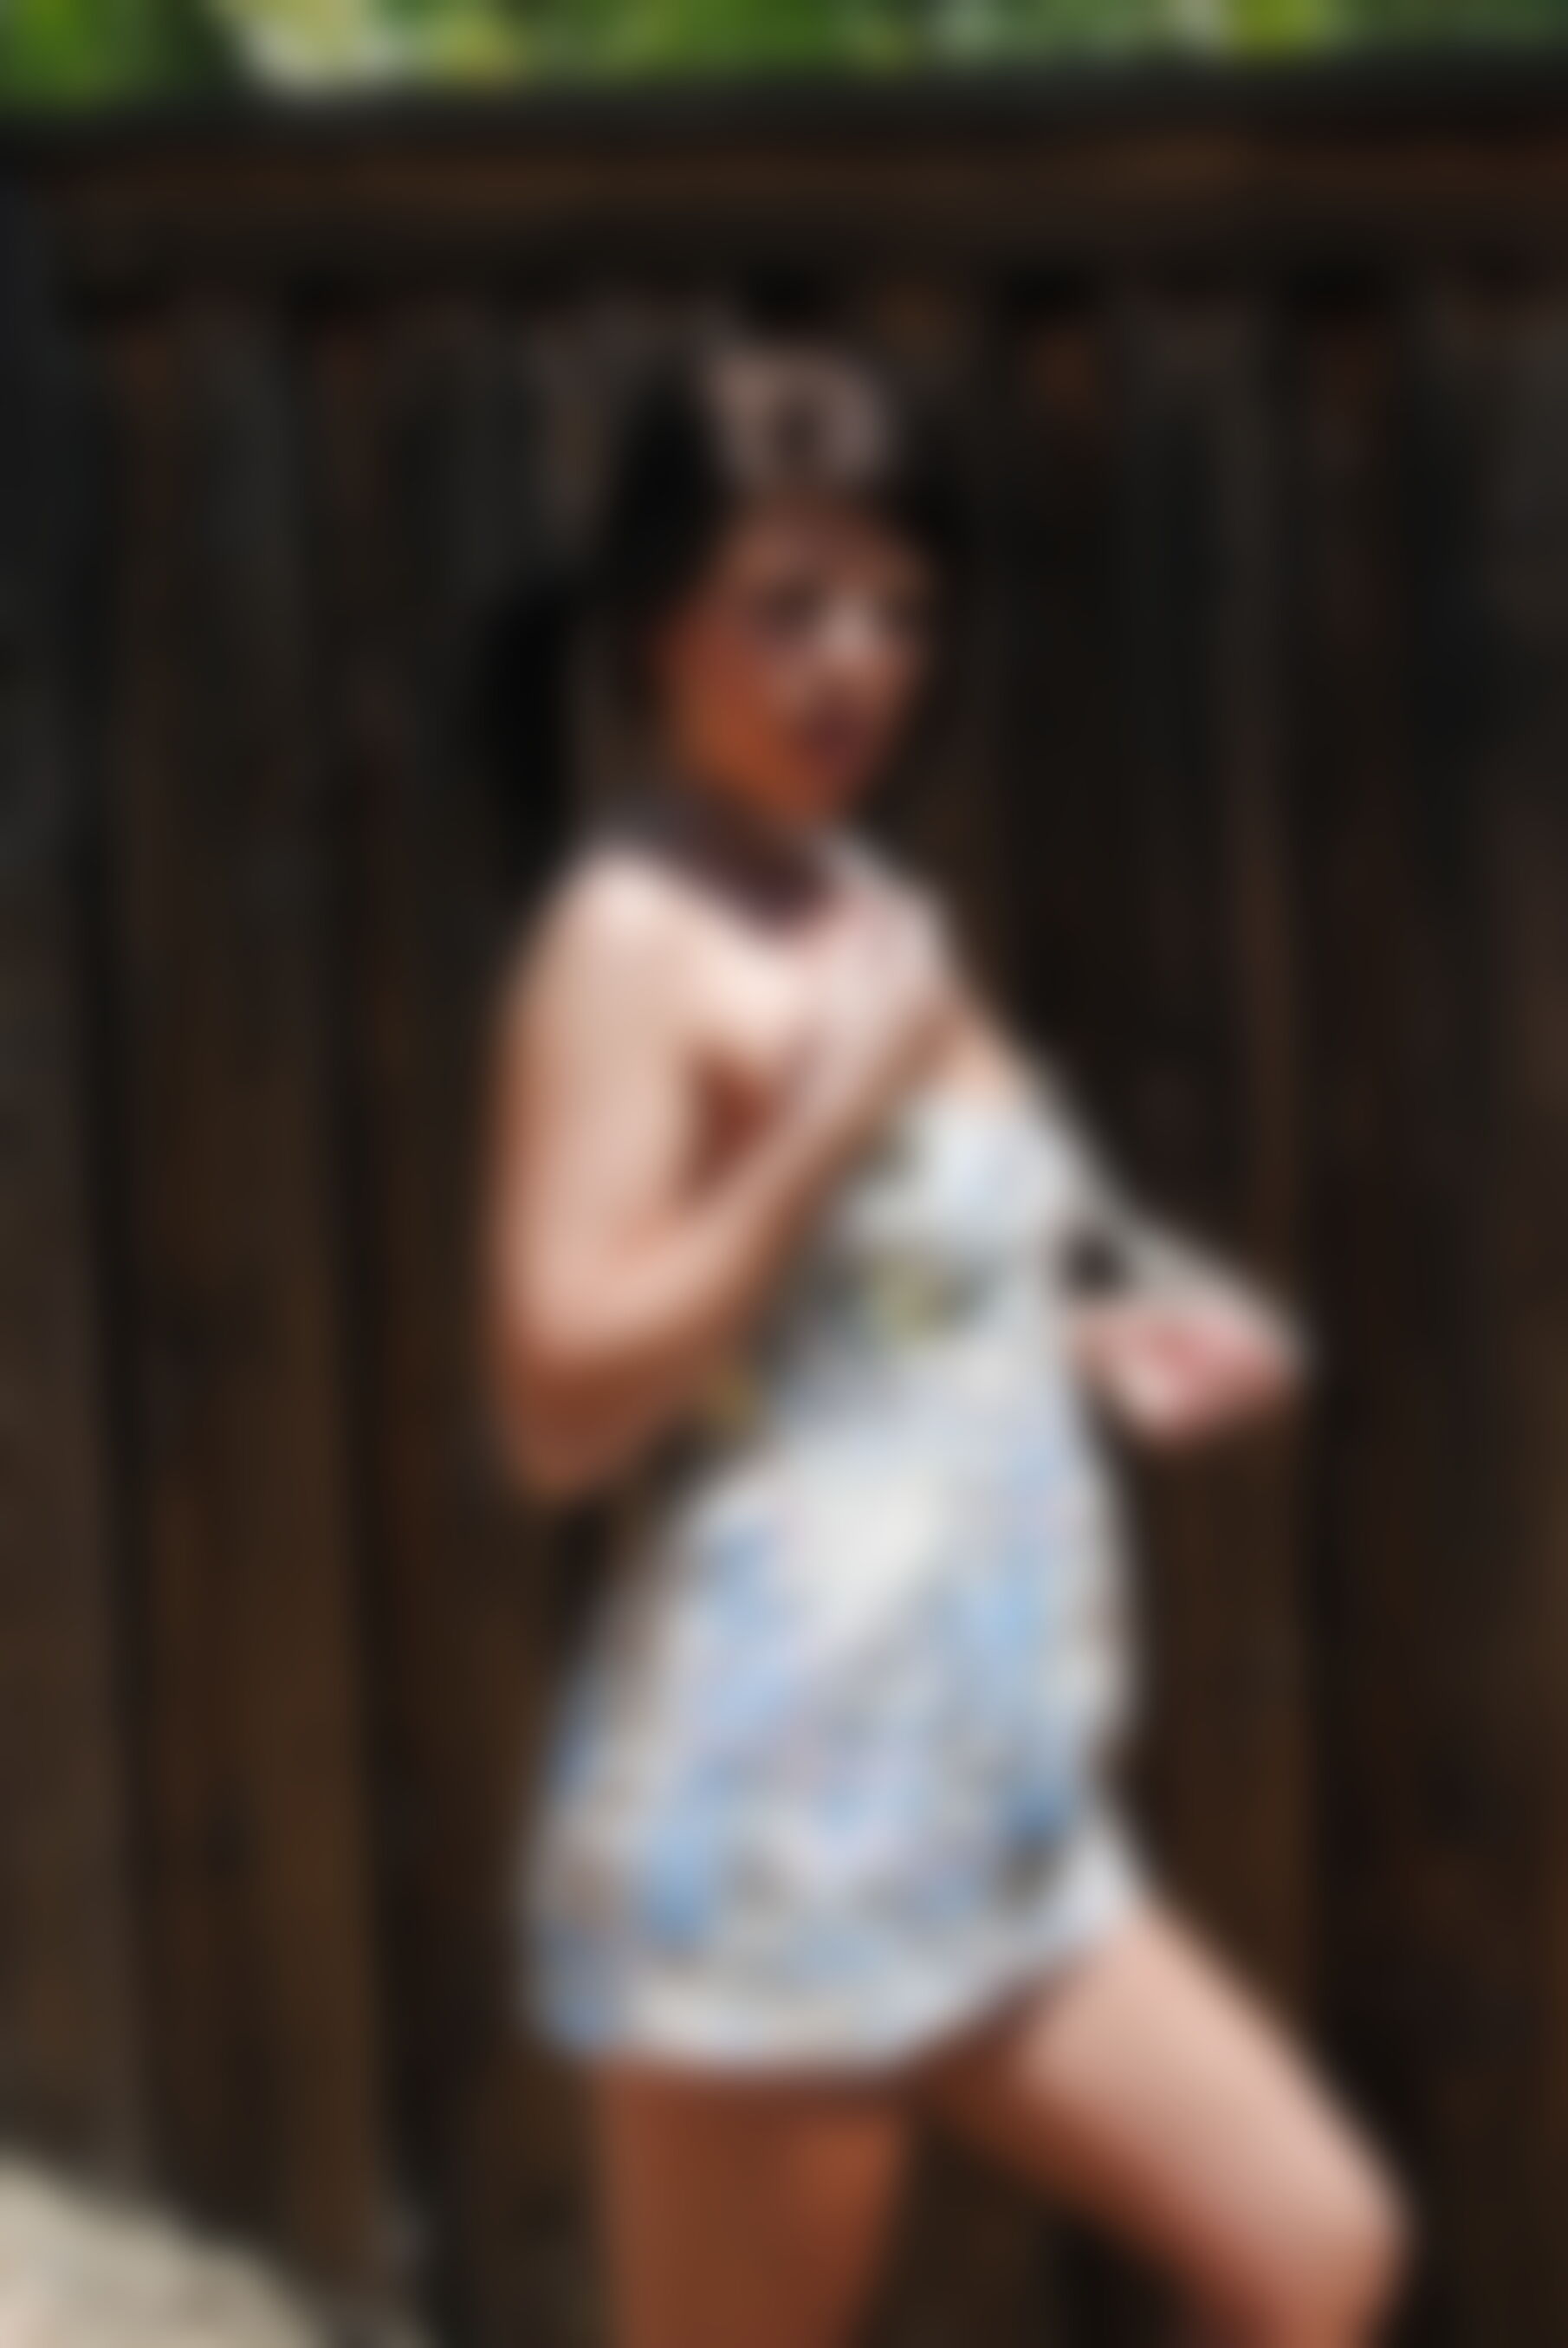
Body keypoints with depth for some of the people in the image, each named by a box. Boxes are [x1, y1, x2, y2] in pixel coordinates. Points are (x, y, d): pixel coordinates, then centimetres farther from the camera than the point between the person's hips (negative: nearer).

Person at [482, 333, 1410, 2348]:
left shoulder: (875, 921, 15)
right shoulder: (631, 941, -11)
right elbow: (561, 1395, -19)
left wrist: (1102, 1347, 8)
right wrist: (829, 1123, -21)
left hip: (991, 1813, 9)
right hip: (767, 1812, -9)